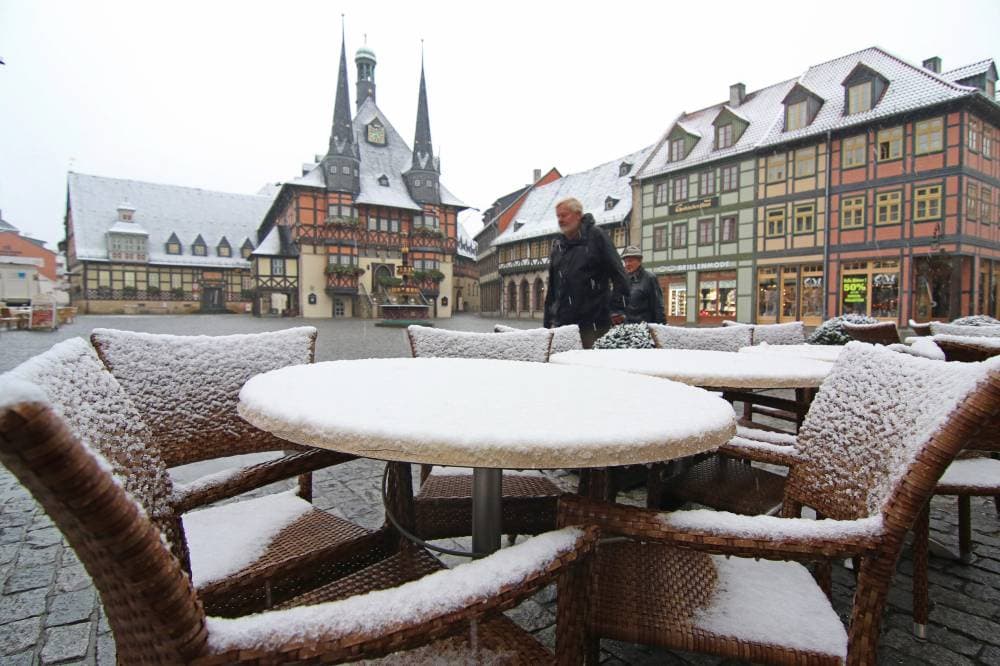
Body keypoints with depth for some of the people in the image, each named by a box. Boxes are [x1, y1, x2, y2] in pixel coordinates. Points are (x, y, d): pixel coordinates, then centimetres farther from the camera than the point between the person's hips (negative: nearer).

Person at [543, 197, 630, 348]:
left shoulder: (596, 236, 1)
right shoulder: (557, 246, 17)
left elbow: (618, 274, -5)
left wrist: (618, 308, -14)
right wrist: (548, 322, 14)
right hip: (563, 323, 5)